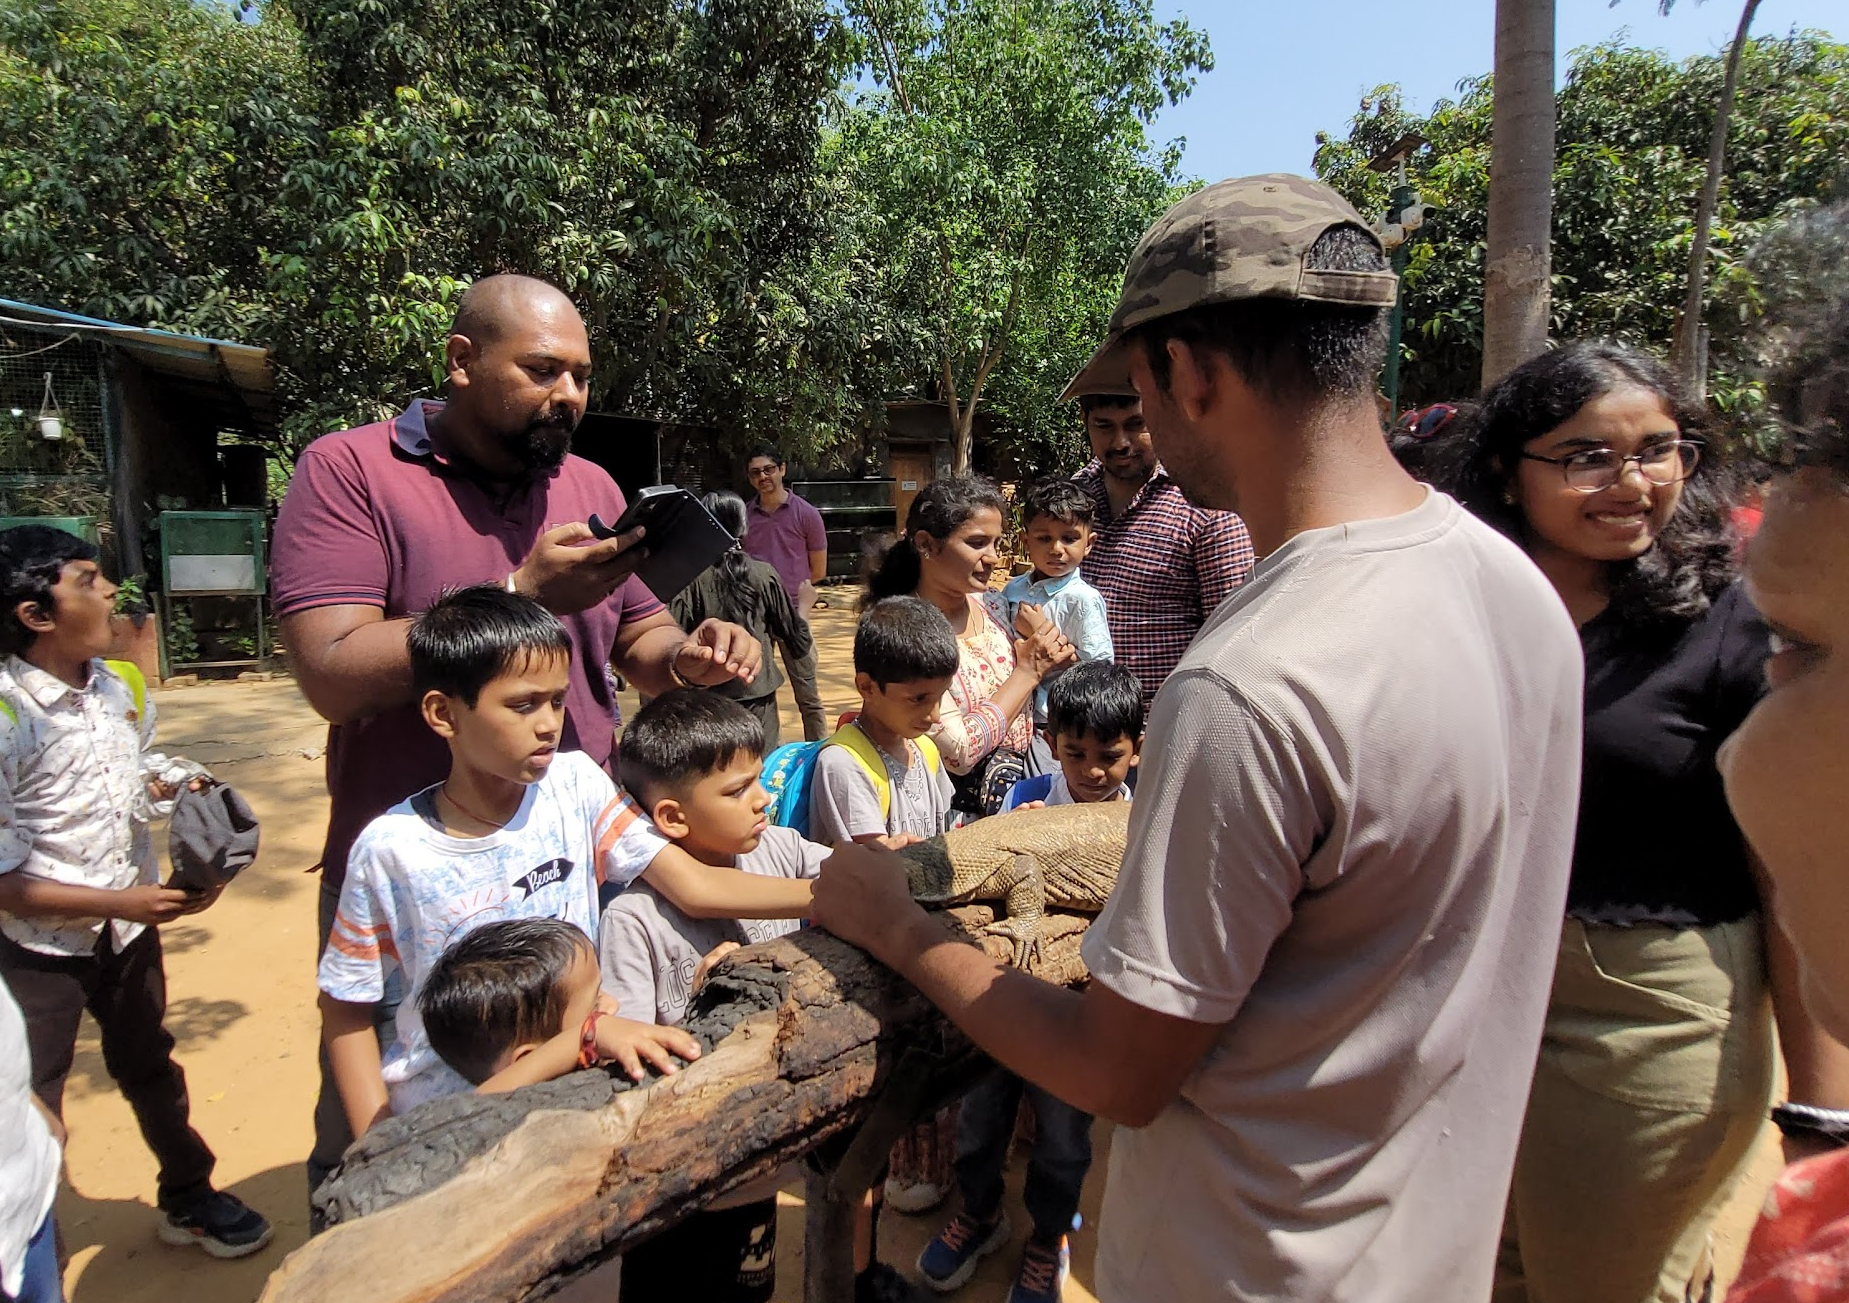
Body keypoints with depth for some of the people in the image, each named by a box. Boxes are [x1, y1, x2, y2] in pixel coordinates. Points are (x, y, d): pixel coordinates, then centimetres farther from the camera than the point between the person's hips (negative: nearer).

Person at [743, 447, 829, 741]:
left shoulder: (806, 514, -2)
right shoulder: (744, 515, 4)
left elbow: (818, 571, 6)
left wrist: (785, 584, 8)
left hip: (793, 611, -3)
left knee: (807, 692, 0)